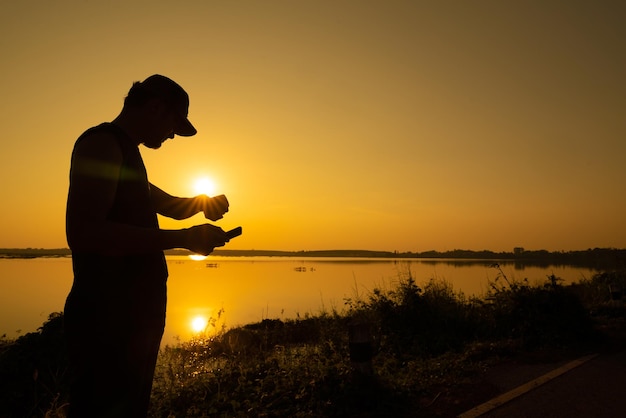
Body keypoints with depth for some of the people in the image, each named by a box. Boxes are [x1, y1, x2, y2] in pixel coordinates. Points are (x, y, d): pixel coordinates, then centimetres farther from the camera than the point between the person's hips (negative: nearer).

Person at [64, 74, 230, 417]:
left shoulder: (124, 152, 19)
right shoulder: (102, 143, -12)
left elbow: (171, 206, 29)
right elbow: (82, 232, -25)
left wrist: (203, 203, 6)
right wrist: (183, 238, -23)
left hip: (134, 317, 10)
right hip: (108, 320, -10)